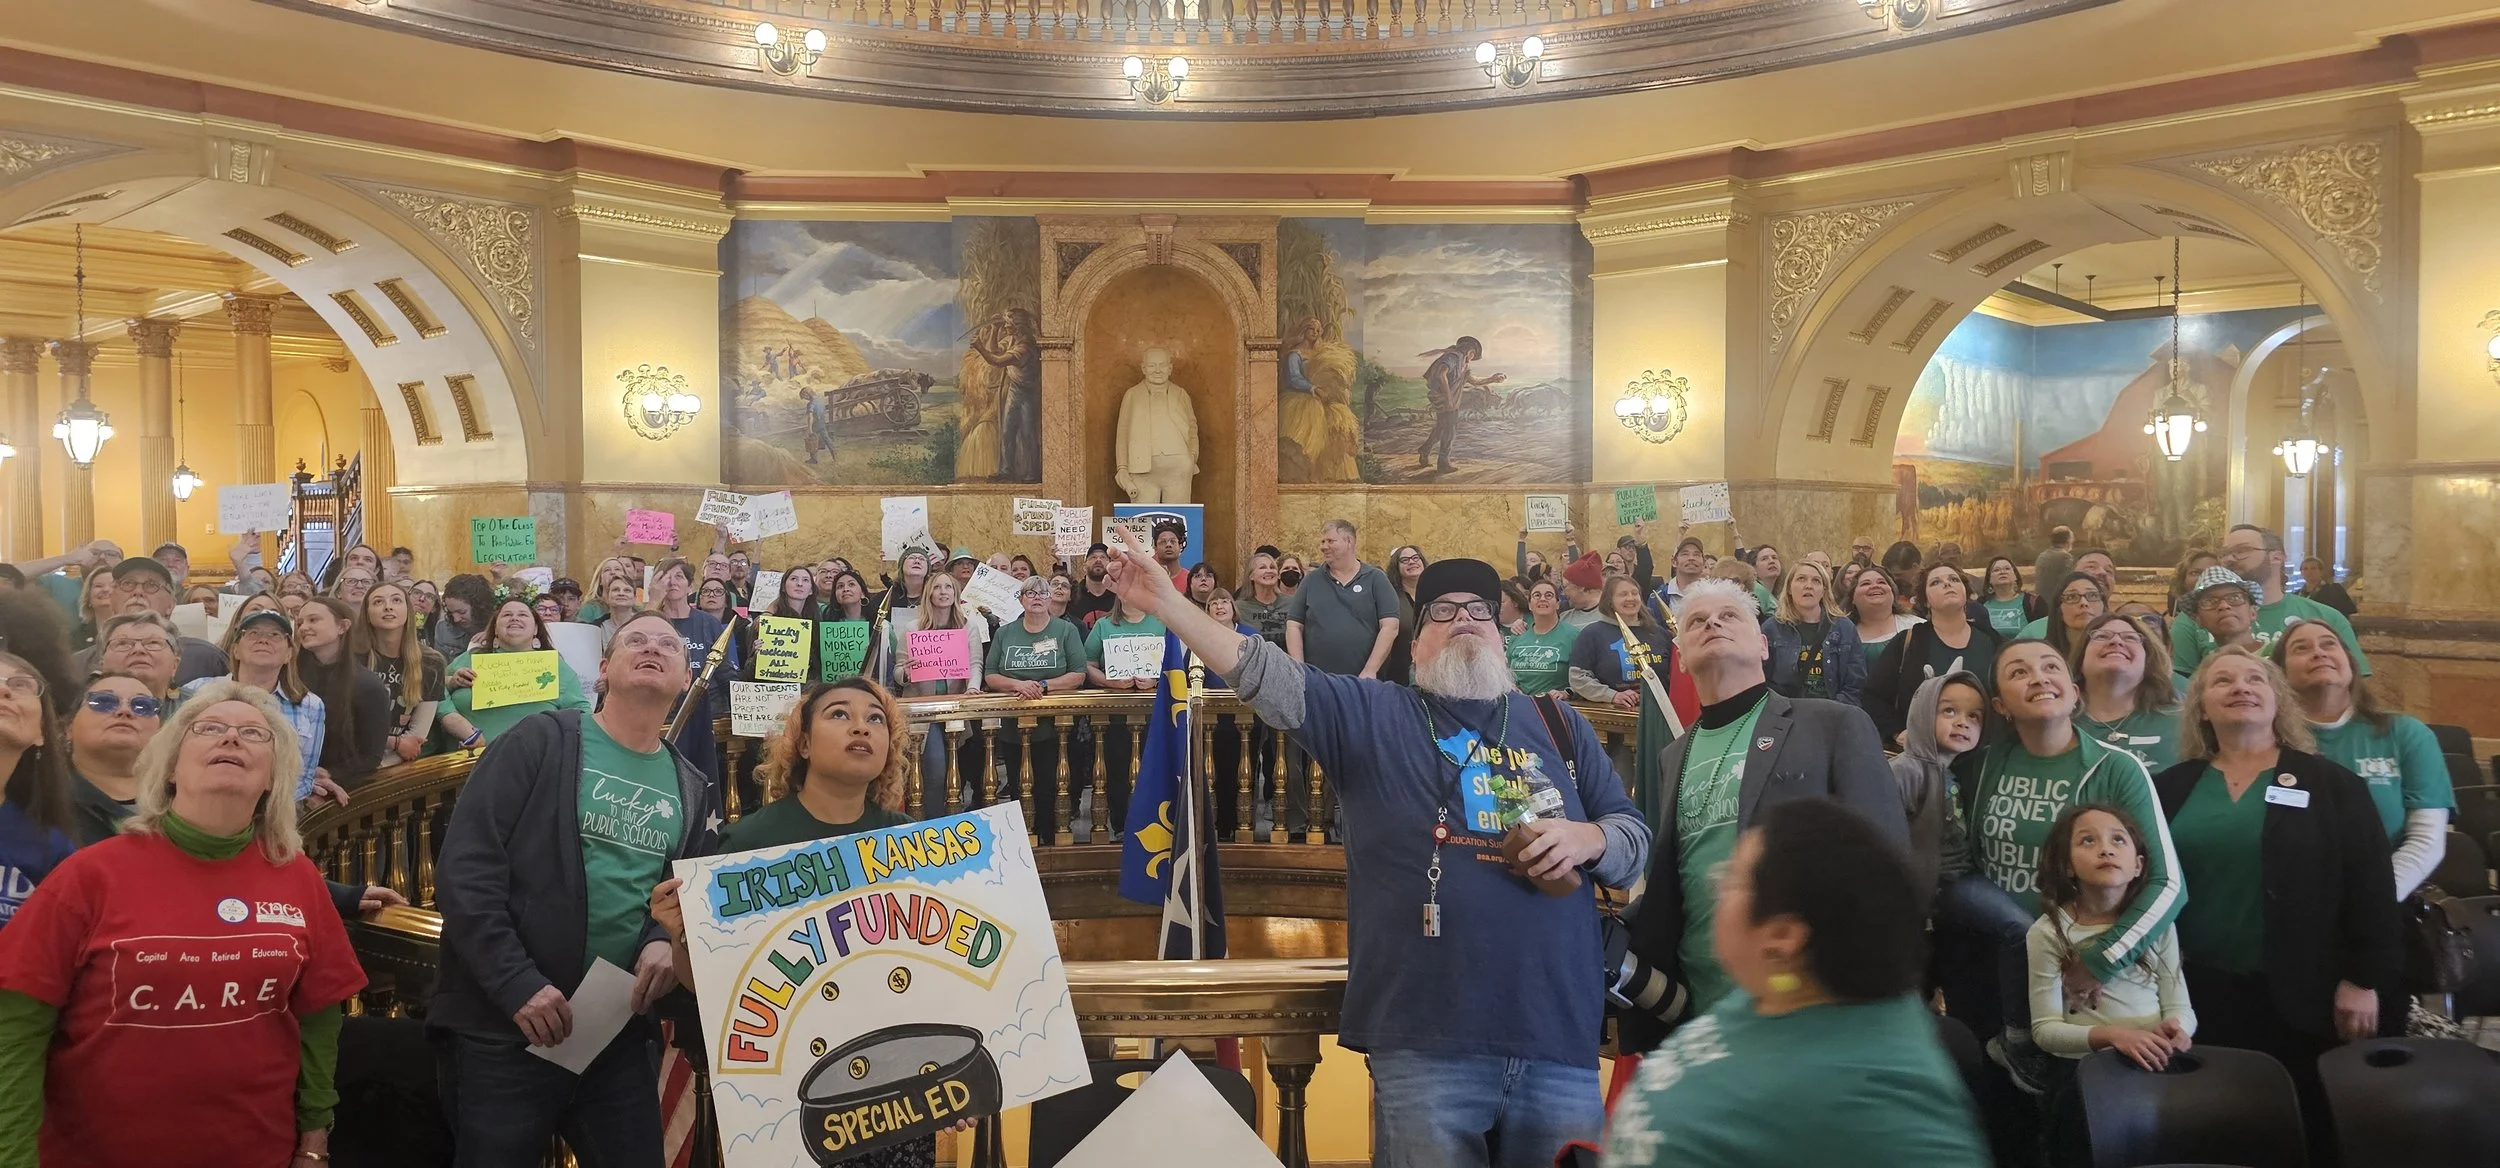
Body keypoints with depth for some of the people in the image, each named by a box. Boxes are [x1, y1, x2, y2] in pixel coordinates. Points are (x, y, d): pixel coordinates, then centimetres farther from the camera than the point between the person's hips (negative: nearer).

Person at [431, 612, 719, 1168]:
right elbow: (465, 868, -11)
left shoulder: (692, 788, 11)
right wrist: (518, 982, -17)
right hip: (502, 1026, -4)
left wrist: (664, 940, -7)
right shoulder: (541, 741, -5)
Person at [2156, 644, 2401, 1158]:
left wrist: (2363, 979, -9)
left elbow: (2370, 885, -3)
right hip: (2199, 991, 2)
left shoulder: (2331, 784, 1)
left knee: (2308, 1129, 6)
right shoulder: (2171, 788, 6)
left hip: (2301, 994, -2)